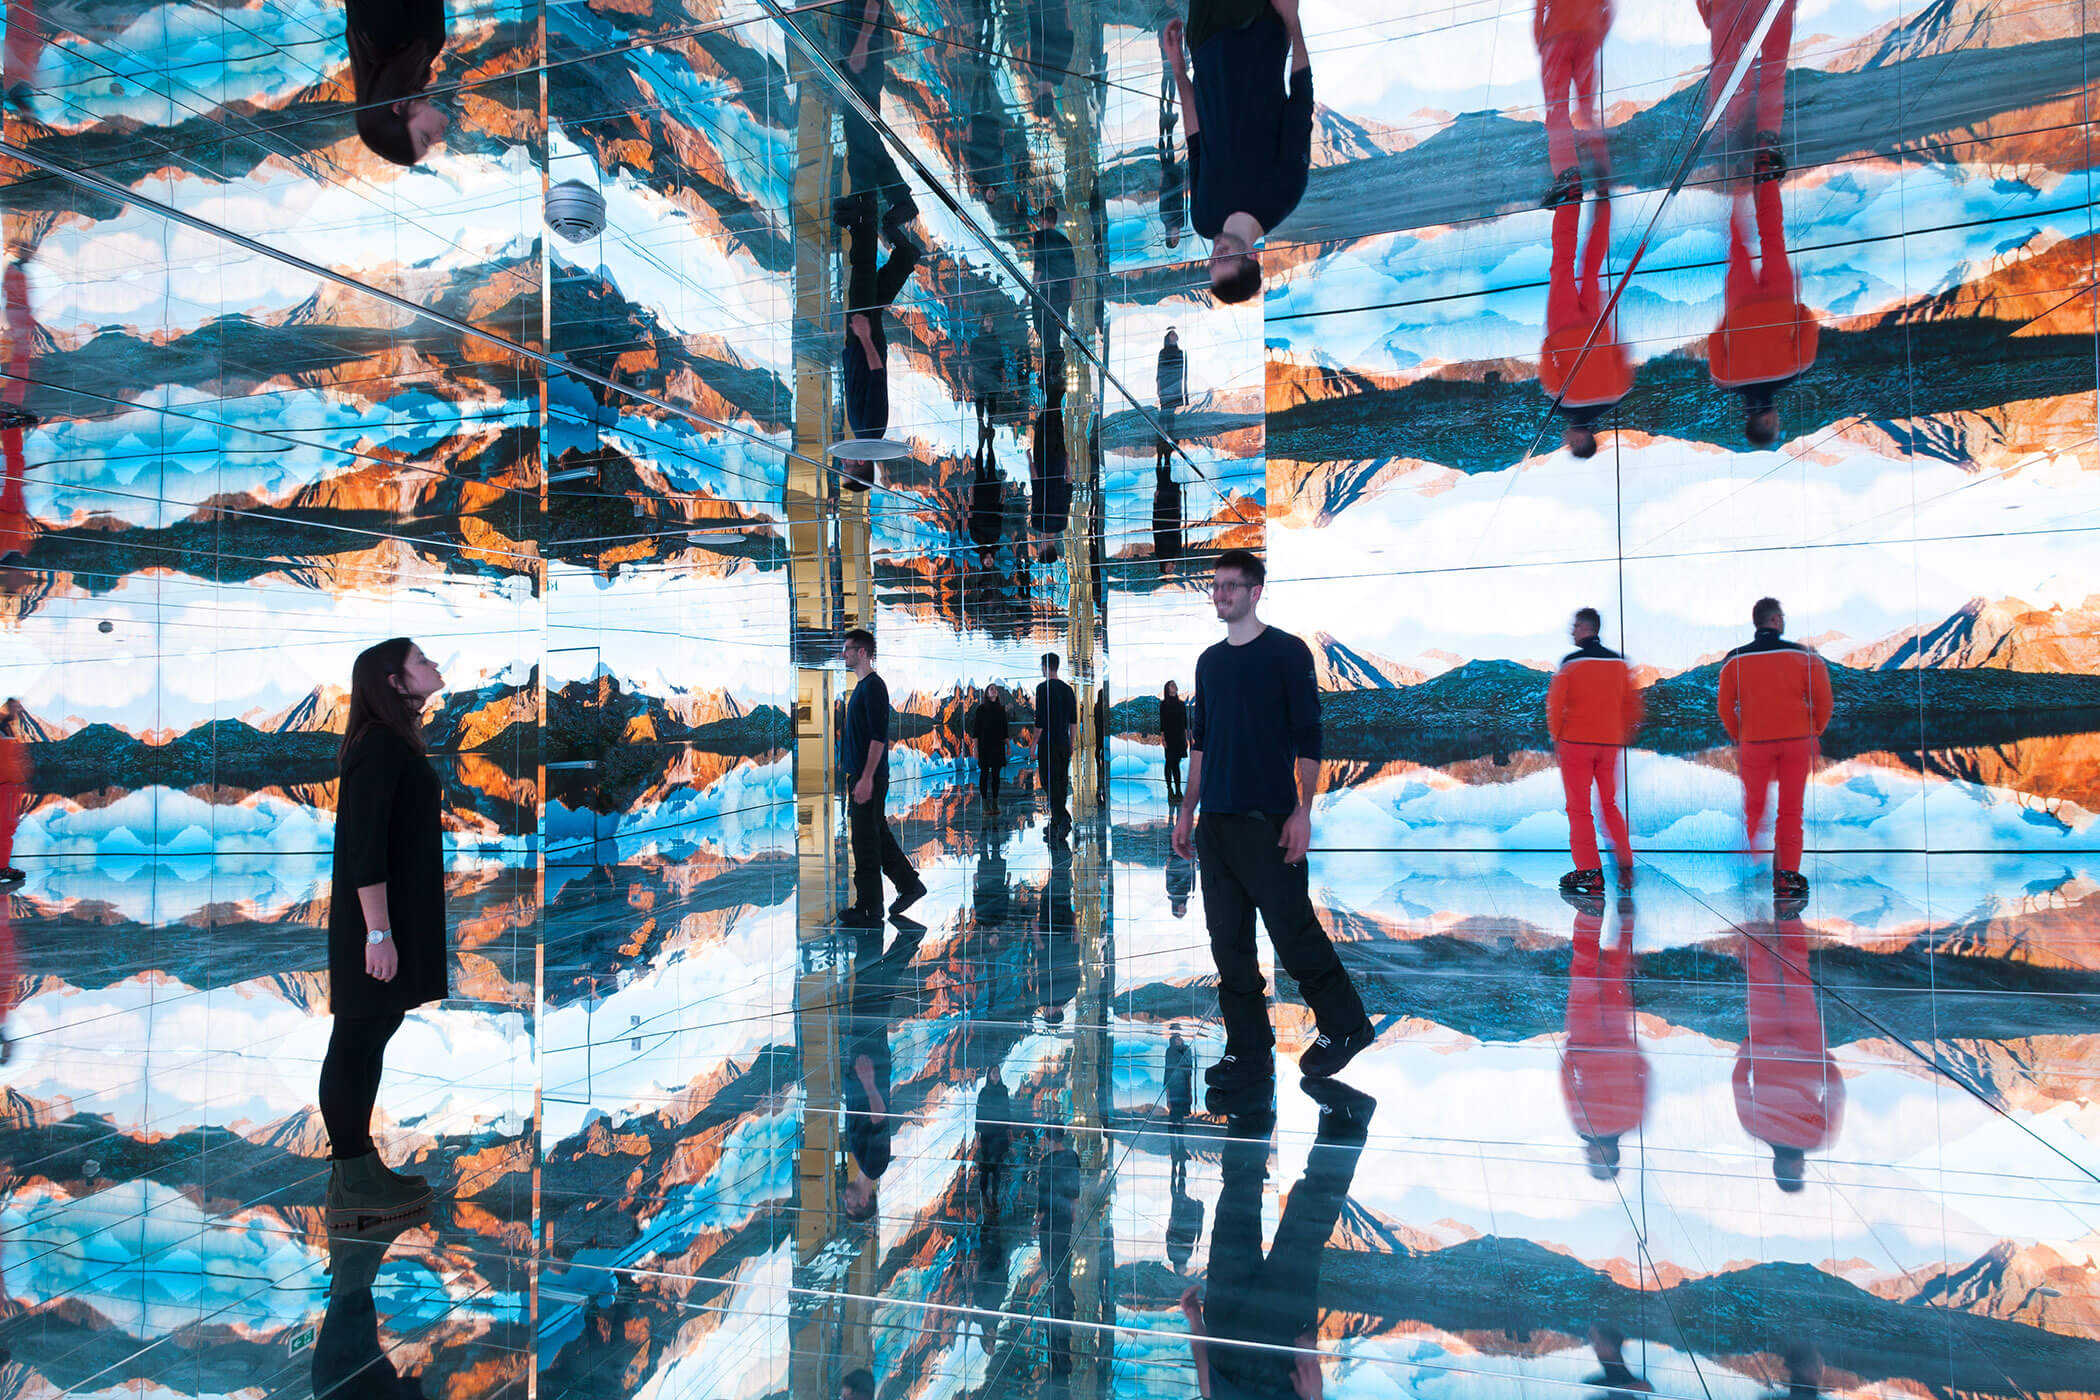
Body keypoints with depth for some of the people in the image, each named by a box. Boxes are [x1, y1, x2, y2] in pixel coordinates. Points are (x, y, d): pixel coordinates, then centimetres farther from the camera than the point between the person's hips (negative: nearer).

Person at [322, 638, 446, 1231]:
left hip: (398, 918, 10)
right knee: (358, 1041, -2)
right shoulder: (379, 747, -17)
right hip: (374, 923, -10)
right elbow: (364, 848, -22)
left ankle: (357, 1168, 25)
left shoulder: (394, 745, 15)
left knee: (366, 1041, 15)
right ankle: (352, 1186, 6)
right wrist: (378, 931, -24)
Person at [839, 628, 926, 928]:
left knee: (865, 841, -4)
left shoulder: (873, 686, -15)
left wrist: (866, 778, -24)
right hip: (861, 776, 10)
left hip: (869, 778, -10)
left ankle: (869, 911, 3)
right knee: (878, 835, 16)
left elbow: (878, 735, -21)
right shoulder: (862, 686, 16)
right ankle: (909, 884, 25)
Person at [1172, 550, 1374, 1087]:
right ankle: (1249, 1053, 16)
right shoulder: (1210, 661, 15)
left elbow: (1308, 736, -6)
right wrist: (1188, 811, 15)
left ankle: (1345, 1026, 20)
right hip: (1215, 823, 6)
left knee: (1293, 932, -1)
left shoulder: (1287, 652, -3)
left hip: (1269, 821, -6)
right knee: (1229, 941, 7)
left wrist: (1303, 811, -14)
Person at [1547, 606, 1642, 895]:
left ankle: (1589, 873, 1)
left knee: (1579, 808, 2)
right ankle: (1625, 867, 14)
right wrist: (1623, 739, 18)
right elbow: (1633, 705, 9)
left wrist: (1556, 738, 3)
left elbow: (1555, 703, -10)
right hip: (1610, 744, 5)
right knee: (1610, 804, 18)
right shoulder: (1619, 663, 6)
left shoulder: (1571, 663, -9)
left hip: (1576, 743, -5)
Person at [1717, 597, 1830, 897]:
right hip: (1797, 741, 0)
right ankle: (1787, 875, 5)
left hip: (1754, 743, 0)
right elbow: (1823, 700, -2)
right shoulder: (1803, 656, -3)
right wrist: (1814, 733, 13)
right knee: (1791, 810, 7)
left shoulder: (1735, 660, -2)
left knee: (1754, 808, 12)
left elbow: (1725, 706, 1)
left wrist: (1738, 737, 14)